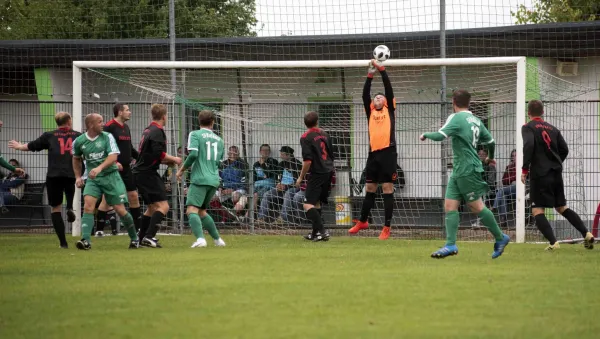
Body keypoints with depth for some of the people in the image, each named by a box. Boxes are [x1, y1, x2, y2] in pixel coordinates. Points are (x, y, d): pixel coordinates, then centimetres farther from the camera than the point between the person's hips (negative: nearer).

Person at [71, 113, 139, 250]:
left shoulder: (107, 137, -6)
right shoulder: (79, 141, 1)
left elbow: (113, 156, -18)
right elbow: (76, 159, 21)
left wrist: (99, 168, -32)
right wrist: (78, 176, 12)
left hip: (110, 176, -2)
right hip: (92, 179, 2)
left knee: (120, 209, 0)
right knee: (88, 206, -19)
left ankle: (134, 239, 20)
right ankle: (86, 241, -24)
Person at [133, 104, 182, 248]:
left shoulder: (148, 130, 17)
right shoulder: (157, 132, -13)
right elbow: (159, 154, -22)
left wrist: (168, 161, 20)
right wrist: (174, 159, -7)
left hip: (140, 172, 10)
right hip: (147, 173, -10)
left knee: (152, 207, 20)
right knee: (163, 206, -13)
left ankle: (141, 238, 21)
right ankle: (149, 236, -24)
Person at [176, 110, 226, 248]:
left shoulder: (195, 134, -1)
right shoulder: (219, 139, 17)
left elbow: (193, 154, -13)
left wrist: (182, 169, -2)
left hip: (200, 179, -6)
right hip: (214, 180, 7)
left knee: (191, 210, -15)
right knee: (202, 211, 21)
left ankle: (200, 238, -35)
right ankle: (217, 239, 22)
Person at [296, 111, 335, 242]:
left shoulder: (306, 138, -9)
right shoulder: (324, 134, 13)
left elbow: (307, 161, -17)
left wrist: (301, 177, -7)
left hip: (317, 173, -8)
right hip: (328, 172, 8)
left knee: (308, 205, -10)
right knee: (316, 203, 20)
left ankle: (322, 231, -23)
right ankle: (315, 233, 23)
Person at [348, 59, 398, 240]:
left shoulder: (389, 110, 9)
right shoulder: (371, 112, 16)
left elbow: (389, 89, 1)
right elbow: (365, 94, 6)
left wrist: (382, 69, -3)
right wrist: (370, 75, -1)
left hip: (388, 153, -4)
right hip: (373, 153, 4)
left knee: (387, 189, -3)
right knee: (370, 189, 12)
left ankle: (387, 227, -1)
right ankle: (362, 221, 26)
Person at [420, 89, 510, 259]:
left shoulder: (456, 118, -13)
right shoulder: (475, 120, 12)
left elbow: (439, 135, -23)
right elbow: (491, 141, 20)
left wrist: (426, 135, -3)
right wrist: (490, 157, 39)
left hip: (467, 170, -8)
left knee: (477, 207, 0)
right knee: (450, 205, 2)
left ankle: (500, 238, 10)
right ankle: (450, 245, -4)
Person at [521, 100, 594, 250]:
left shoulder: (528, 127, -3)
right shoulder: (552, 129, 13)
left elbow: (528, 146, -20)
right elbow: (564, 149, 10)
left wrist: (524, 169, -14)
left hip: (540, 174, -6)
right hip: (556, 173, 6)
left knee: (537, 210, -2)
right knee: (562, 207, 17)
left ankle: (553, 242, -17)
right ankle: (586, 234, 7)